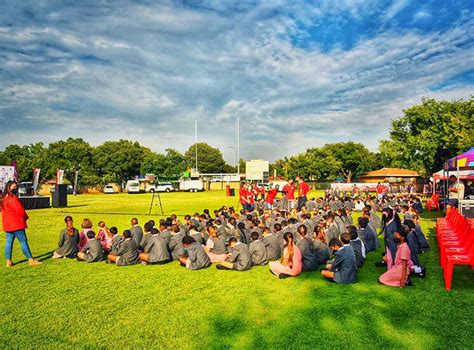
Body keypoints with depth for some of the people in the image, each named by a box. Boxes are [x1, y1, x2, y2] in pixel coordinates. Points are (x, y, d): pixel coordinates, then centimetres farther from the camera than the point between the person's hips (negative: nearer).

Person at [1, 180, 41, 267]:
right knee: (23, 241, -4)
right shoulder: (13, 198, -18)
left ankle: (8, 261, 14)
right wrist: (25, 217, 1)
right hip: (16, 223, -9)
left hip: (7, 223, 9)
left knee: (9, 241, 11)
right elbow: (20, 210, -19)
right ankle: (31, 260, 1)